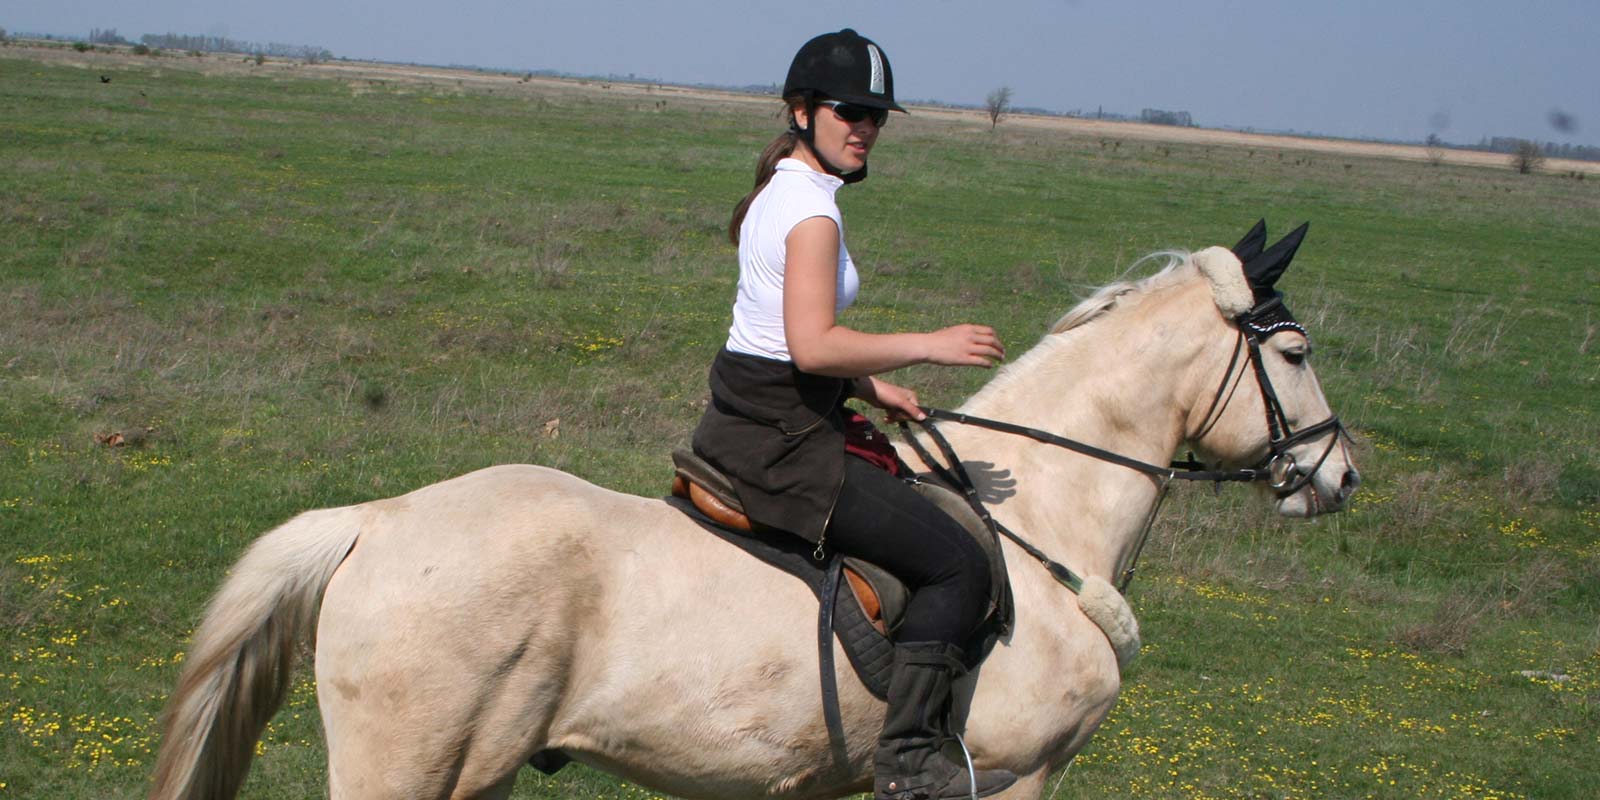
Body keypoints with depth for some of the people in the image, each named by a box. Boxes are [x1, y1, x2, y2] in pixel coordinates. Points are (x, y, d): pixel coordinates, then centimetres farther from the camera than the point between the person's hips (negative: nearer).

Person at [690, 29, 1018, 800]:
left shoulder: (780, 191, 14)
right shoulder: (812, 209, -16)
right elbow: (813, 346, -26)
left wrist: (870, 386, 10)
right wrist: (928, 347, -19)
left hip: (743, 421, 11)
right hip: (779, 439, -11)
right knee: (958, 564, -10)